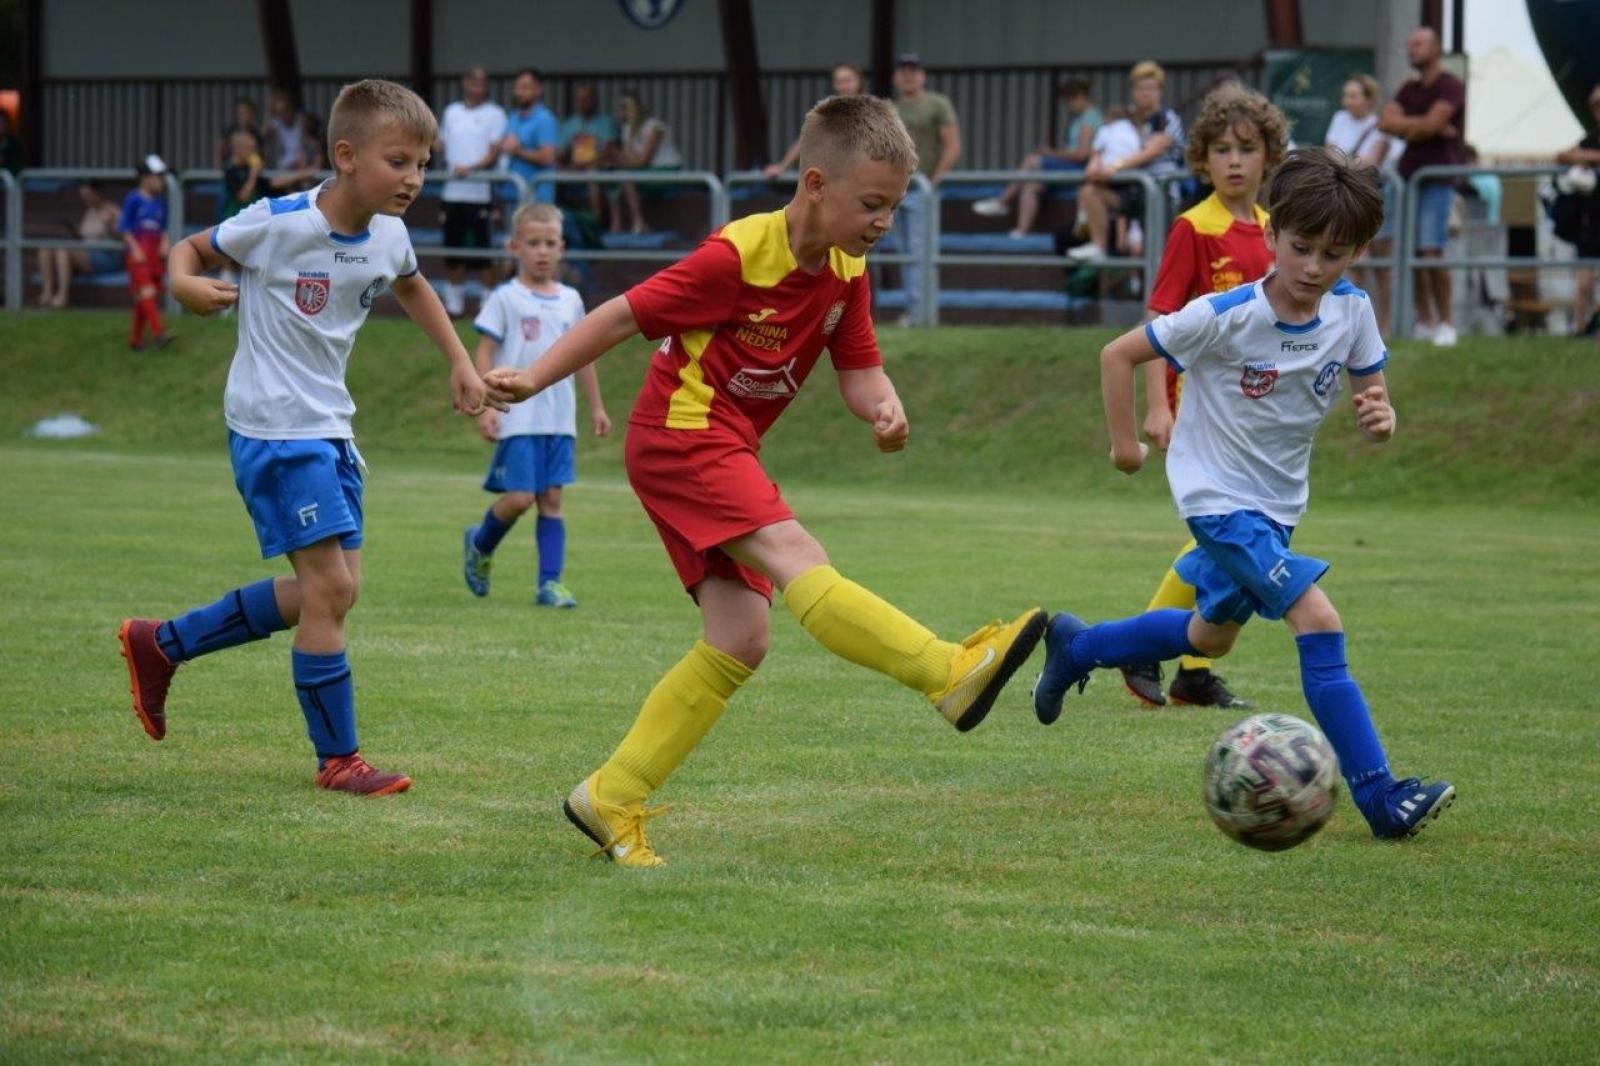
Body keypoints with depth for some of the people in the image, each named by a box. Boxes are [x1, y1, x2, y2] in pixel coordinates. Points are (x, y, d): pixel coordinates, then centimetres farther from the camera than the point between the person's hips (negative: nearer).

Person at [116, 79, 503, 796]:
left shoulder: (388, 237, 1)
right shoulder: (276, 225, -18)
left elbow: (410, 287, 25)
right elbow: (191, 249, -4)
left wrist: (459, 360, 18)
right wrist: (185, 283, -27)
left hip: (330, 428, 8)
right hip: (272, 427, -8)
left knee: (327, 591, 10)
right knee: (330, 584, -12)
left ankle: (160, 644, 24)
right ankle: (338, 759, 0)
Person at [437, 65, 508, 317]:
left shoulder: (494, 114, 1)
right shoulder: (452, 112, 16)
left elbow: (495, 152, -7)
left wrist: (471, 168, -20)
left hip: (481, 190, -4)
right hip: (453, 190, 4)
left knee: (486, 250, -5)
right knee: (453, 249, 8)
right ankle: (454, 302, 17)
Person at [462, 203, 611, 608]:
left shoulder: (570, 300, 12)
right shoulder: (505, 299, -3)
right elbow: (484, 353, -5)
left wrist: (596, 406, 21)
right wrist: (486, 405, -14)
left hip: (559, 419, 5)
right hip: (518, 418, -5)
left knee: (552, 498, 3)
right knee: (519, 497, -9)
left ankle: (550, 582, 4)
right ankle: (479, 545, 19)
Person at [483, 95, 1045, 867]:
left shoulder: (846, 272, 3)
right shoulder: (739, 256, -18)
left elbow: (858, 369, 4)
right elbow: (625, 315, -13)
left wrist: (884, 409, -20)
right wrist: (533, 381, -12)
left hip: (726, 451, 9)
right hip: (680, 432, -9)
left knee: (739, 642, 2)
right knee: (796, 559, -27)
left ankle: (610, 801, 8)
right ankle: (954, 675, -43)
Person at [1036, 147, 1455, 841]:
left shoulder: (1352, 313, -10)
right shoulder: (1226, 316, -23)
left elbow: (1372, 393, -1)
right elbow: (1119, 354, -14)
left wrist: (1380, 417, -24)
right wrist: (1124, 441, -8)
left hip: (1279, 502, 7)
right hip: (1218, 495, -7)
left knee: (1214, 634, 26)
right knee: (1319, 622, -22)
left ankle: (1074, 647, 50)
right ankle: (1379, 797, -24)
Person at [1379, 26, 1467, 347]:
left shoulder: (1450, 87, -4)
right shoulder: (1409, 89, 18)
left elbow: (1430, 124, -16)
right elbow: (1386, 121, 4)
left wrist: (1406, 125, 2)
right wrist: (1420, 126, -8)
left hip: (1438, 177, -7)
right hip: (1409, 173, 7)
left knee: (1431, 251, -14)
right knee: (1412, 253, 2)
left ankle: (1445, 323, -8)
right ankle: (1424, 322, 8)